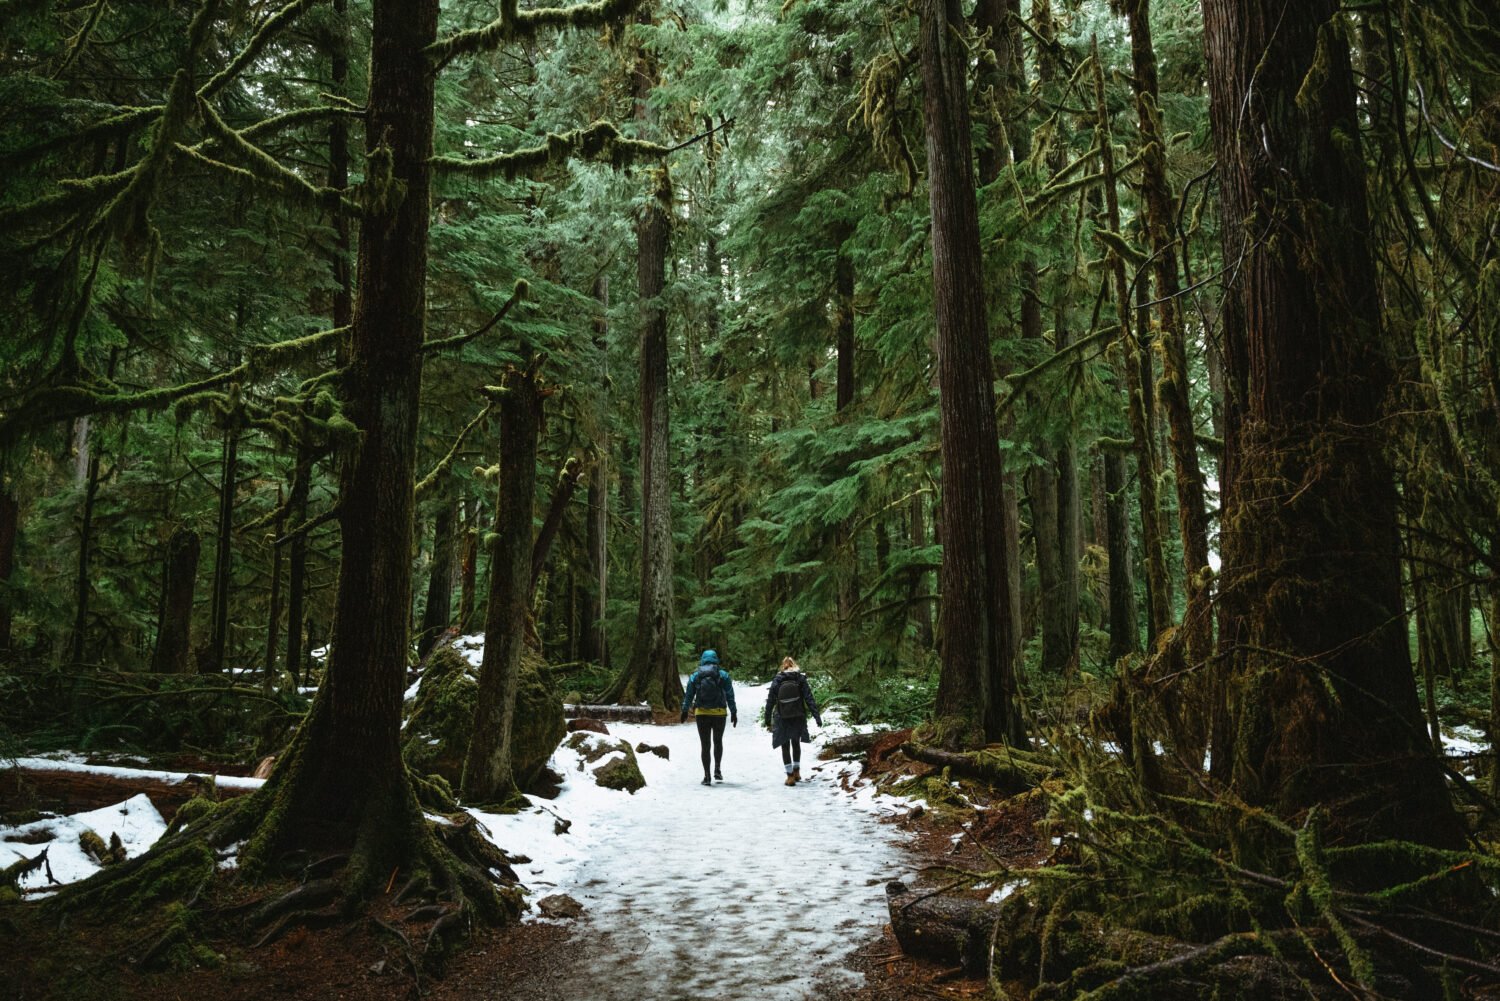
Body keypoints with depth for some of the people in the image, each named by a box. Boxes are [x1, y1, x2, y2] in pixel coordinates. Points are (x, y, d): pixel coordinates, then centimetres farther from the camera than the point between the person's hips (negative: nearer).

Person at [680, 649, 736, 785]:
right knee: (718, 742, 21)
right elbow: (730, 696, -2)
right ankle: (718, 769, 15)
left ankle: (707, 776, 3)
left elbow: (688, 695, 4)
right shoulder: (723, 675, -2)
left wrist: (685, 711, 14)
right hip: (719, 713, 0)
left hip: (702, 713, 0)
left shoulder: (695, 676, 1)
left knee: (705, 745, 5)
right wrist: (733, 712, 3)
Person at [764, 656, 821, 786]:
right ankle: (796, 771, 27)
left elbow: (770, 701, -2)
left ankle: (790, 775, 1)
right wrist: (817, 716, -6)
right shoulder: (801, 680, -3)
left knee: (785, 746, 7)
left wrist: (768, 718, 7)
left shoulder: (777, 681, -4)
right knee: (796, 743, 22)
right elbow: (809, 699, -7)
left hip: (781, 719, -1)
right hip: (798, 718, 2)